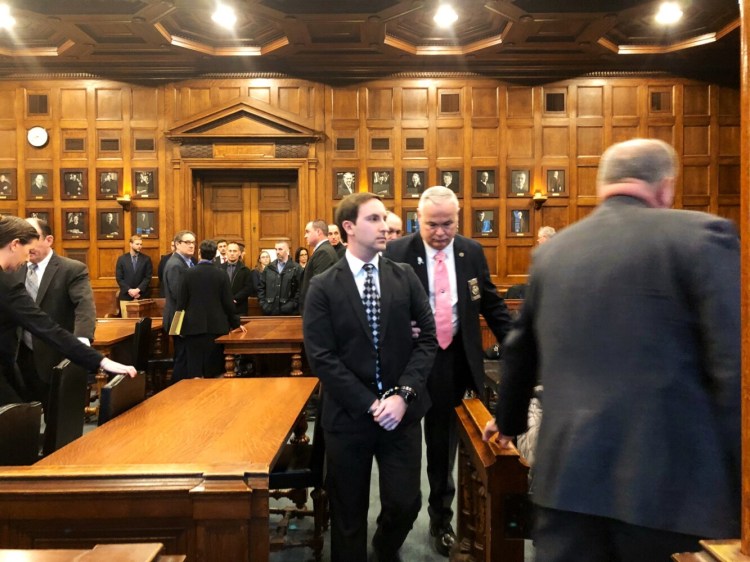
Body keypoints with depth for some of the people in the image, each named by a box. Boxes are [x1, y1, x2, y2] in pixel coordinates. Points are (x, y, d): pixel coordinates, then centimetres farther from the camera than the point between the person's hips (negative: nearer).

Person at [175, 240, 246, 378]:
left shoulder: (188, 273, -4)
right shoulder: (222, 275, -4)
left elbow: (181, 302, -1)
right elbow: (228, 303, -1)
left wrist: (180, 326, 9)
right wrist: (236, 324, 12)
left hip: (193, 327, 0)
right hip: (216, 327, 0)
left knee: (195, 369, 3)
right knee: (213, 369, 7)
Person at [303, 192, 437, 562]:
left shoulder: (405, 277, 3)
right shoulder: (323, 287, -5)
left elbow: (428, 338, -1)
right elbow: (321, 357, -10)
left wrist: (404, 394, -12)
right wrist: (369, 404, -14)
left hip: (400, 411, 2)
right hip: (349, 415, -2)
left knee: (405, 502, 9)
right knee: (349, 511, 12)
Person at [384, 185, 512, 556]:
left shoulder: (472, 252, 1)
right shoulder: (396, 253, -8)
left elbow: (491, 304, 9)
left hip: (454, 363, 2)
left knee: (444, 446, 17)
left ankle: (441, 519, 37)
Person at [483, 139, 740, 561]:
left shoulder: (551, 251, 9)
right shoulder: (702, 234, -6)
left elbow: (522, 350, 20)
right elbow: (734, 366, -12)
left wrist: (509, 419, 35)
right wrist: (738, 486, -4)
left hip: (569, 470, 4)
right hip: (666, 475, -3)